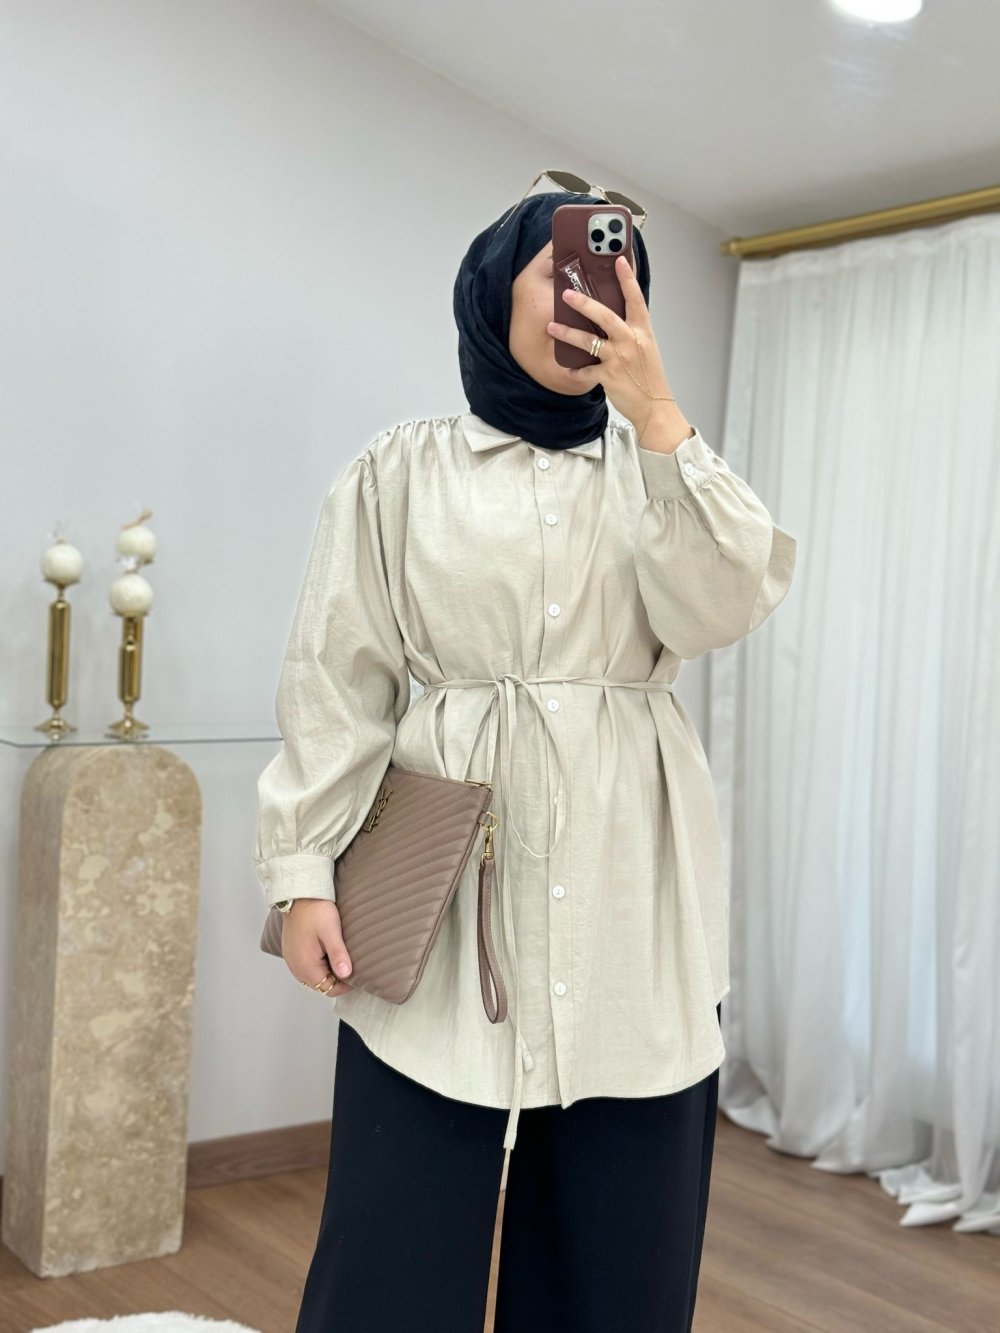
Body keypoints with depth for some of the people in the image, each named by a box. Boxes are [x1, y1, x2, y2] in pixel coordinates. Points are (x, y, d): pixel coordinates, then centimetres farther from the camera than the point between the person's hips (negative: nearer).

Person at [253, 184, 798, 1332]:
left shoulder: (657, 466, 14)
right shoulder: (400, 472, 7)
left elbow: (723, 609, -5)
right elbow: (336, 685, 3)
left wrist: (658, 416, -9)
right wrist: (304, 872, -5)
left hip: (628, 886, 2)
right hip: (443, 880, -2)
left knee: (619, 1239, 7)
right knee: (400, 1238, -1)